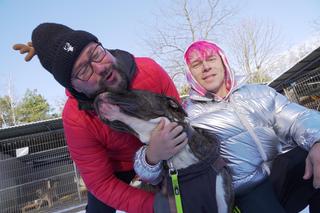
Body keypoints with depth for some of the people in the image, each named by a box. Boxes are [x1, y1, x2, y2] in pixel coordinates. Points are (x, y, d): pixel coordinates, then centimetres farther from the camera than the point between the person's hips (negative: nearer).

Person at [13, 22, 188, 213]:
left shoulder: (150, 70, -30)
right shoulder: (76, 119, -32)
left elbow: (178, 121, -18)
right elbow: (102, 183, -23)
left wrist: (158, 153, -37)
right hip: (116, 166, -1)